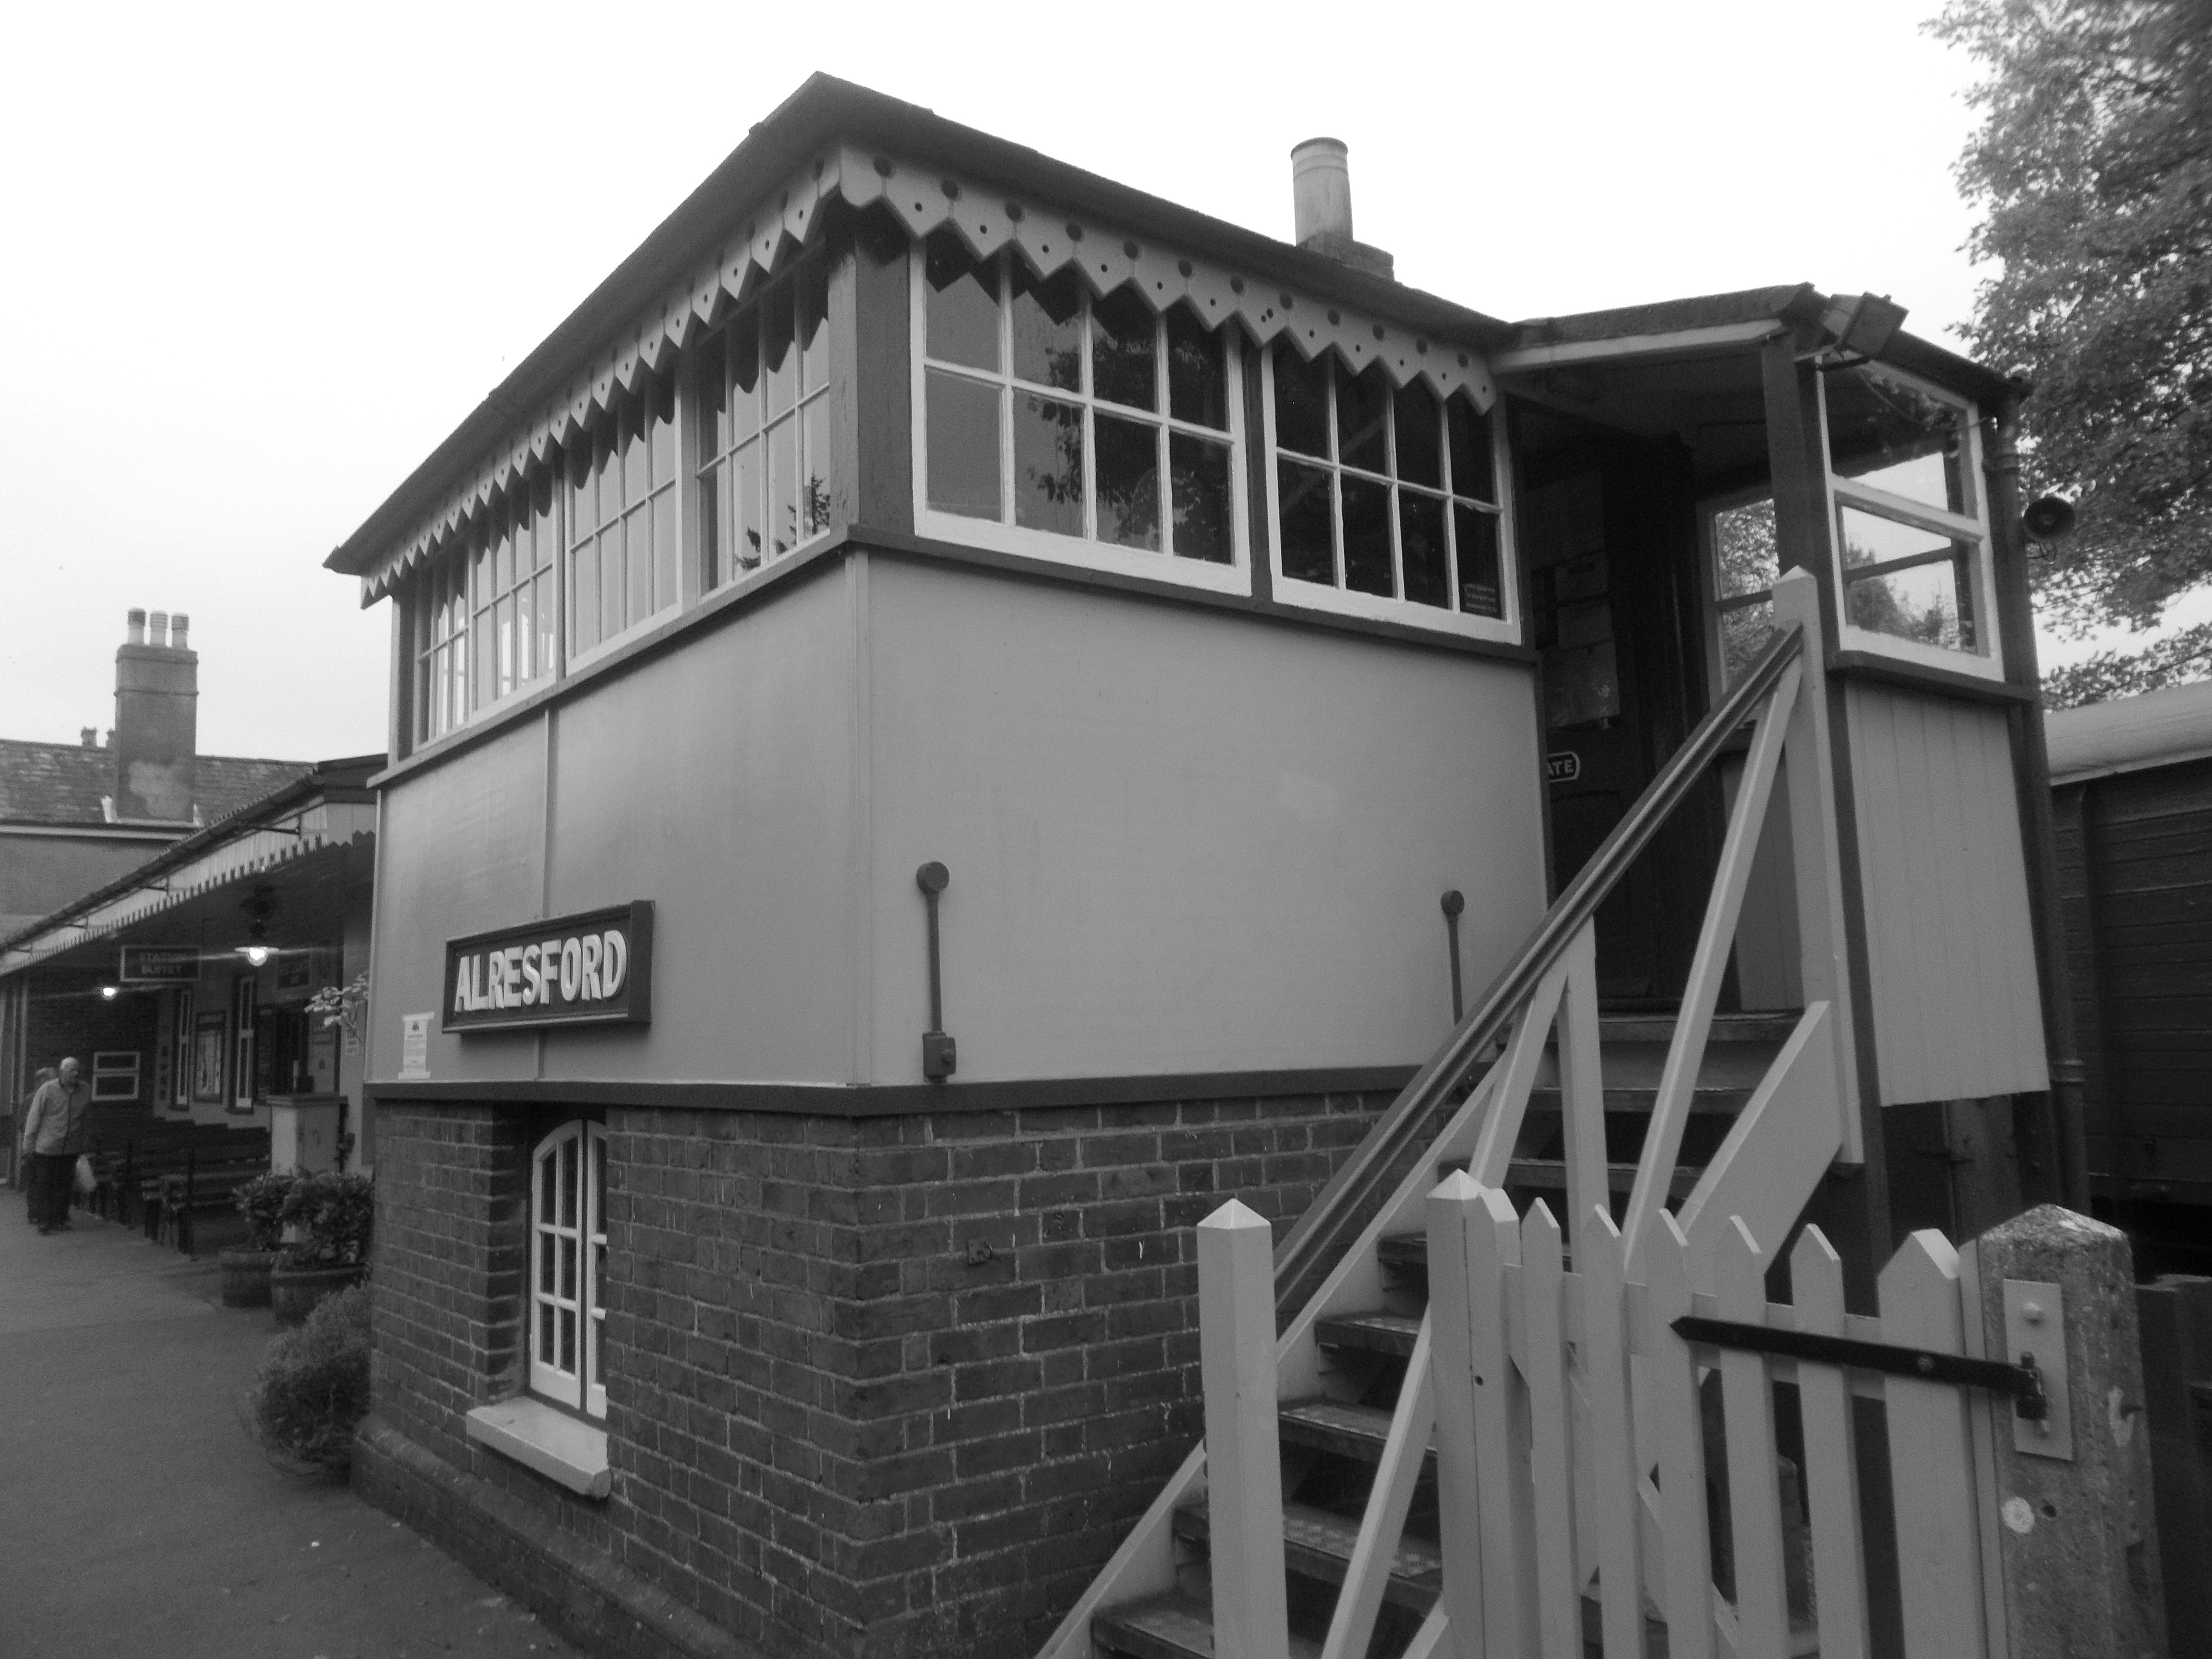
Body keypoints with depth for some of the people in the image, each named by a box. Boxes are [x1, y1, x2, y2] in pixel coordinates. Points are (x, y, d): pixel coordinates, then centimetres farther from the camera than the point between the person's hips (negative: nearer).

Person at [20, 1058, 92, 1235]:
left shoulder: (86, 1090, 1)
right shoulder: (47, 1090, -8)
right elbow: (34, 1117, -4)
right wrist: (29, 1144, -4)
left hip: (71, 1149, 3)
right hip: (46, 1148, -3)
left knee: (65, 1186, 8)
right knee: (45, 1186, 1)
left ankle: (61, 1219, 18)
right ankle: (45, 1220, 8)